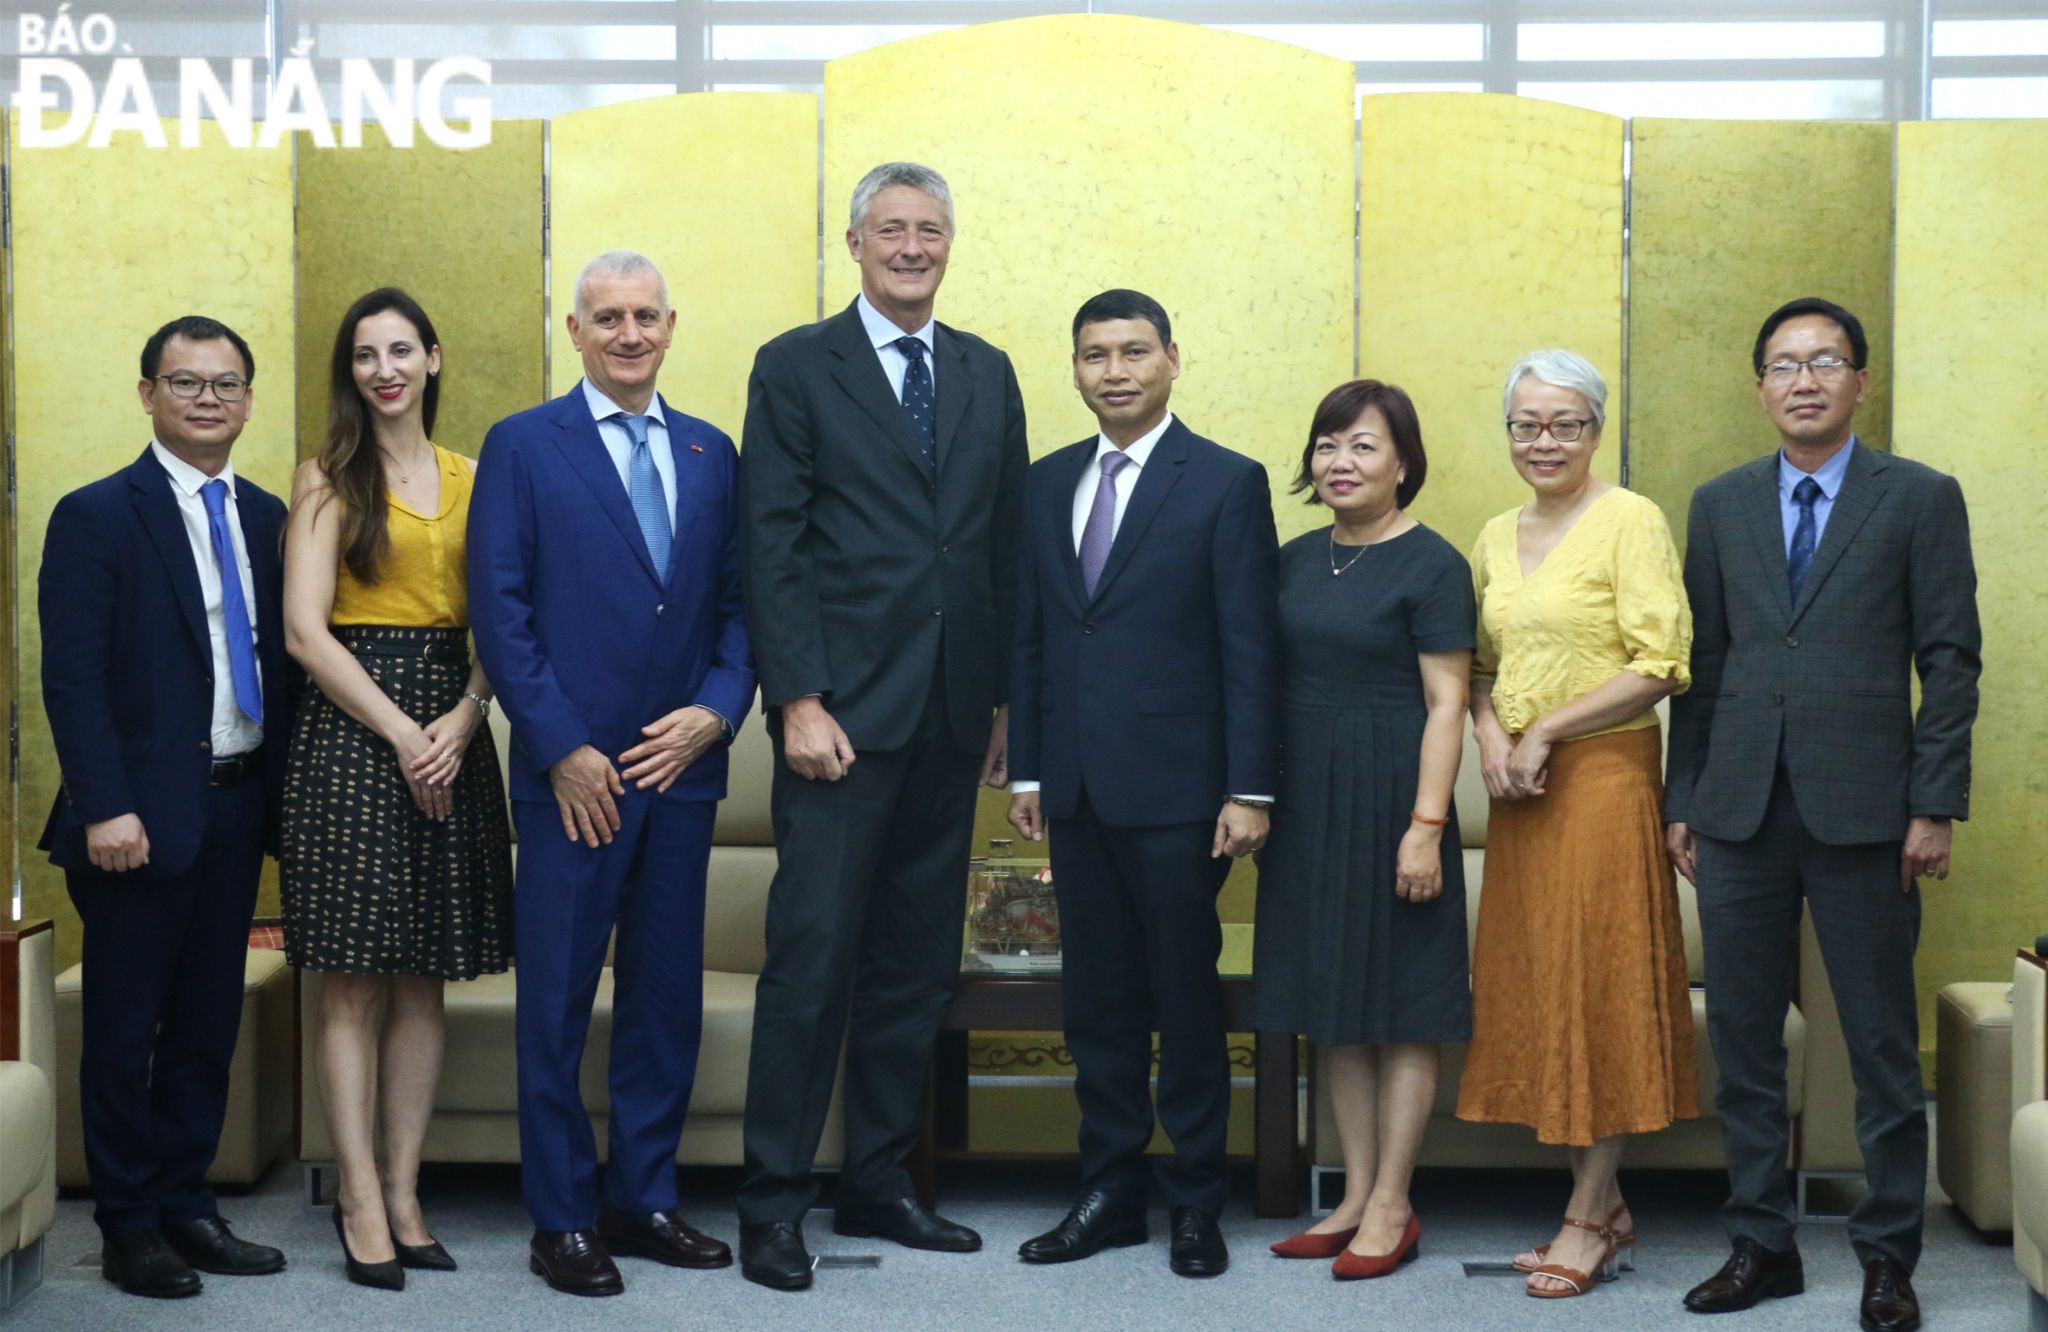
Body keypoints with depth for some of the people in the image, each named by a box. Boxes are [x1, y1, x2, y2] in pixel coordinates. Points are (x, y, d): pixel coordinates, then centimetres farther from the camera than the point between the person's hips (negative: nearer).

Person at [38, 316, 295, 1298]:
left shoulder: (265, 518, 11)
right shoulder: (96, 516, -5)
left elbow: (280, 663, 12)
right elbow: (72, 677, -11)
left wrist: (283, 793, 5)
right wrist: (106, 808, -17)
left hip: (238, 805, 5)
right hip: (144, 814, -5)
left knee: (208, 1025, 12)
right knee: (126, 1028, 4)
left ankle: (186, 1207, 22)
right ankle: (128, 1228, 14)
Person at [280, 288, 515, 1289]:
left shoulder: (471, 479, 13)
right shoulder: (329, 477, 3)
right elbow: (305, 630, -6)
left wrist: (464, 719, -9)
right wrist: (400, 731, -12)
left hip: (451, 732, 4)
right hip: (353, 729, -4)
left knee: (424, 980, 5)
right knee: (355, 983, -3)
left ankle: (403, 1194, 11)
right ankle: (360, 1203, 1)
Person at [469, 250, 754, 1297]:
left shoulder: (710, 453, 12)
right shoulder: (522, 446, 0)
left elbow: (737, 603, 11)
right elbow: (500, 613, -6)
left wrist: (714, 710, -6)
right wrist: (564, 750, -11)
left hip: (681, 768, 4)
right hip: (574, 775, -4)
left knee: (667, 995, 10)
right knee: (558, 1004, 2)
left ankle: (642, 1199, 22)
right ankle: (561, 1219, 11)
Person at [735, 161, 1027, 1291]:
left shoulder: (987, 375, 14)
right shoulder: (796, 368, 0)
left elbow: (1005, 546, 13)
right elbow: (773, 548, -6)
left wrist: (1006, 699, 9)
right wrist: (798, 700, -13)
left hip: (950, 718, 5)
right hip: (842, 713, -5)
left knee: (917, 964, 10)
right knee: (811, 960, -4)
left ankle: (877, 1182, 21)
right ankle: (773, 1203, 5)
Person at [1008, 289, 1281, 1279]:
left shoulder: (1227, 483, -4)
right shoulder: (1048, 484, 12)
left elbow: (1250, 647, -8)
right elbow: (1029, 636, 13)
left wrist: (1249, 789, -12)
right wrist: (1026, 769, 9)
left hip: (1175, 788, -5)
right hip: (1076, 790, 5)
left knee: (1187, 998, 4)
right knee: (1097, 1002, 11)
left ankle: (1195, 1204, 16)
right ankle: (1110, 1193, 21)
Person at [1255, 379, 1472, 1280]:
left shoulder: (1431, 565, -8)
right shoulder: (1297, 560, 10)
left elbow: (1445, 704, -12)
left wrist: (1426, 825, -18)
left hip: (1389, 794, -7)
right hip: (1306, 798, 7)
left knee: (1401, 1003, 2)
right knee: (1331, 1002, 10)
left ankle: (1391, 1208, 9)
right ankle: (1355, 1196, 19)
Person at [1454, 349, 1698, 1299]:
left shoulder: (1631, 521, -7)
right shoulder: (1496, 538, 14)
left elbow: (1661, 664, -14)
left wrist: (1545, 732, -13)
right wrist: (1490, 735, -1)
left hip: (1603, 778, -7)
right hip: (1518, 789, 7)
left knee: (1596, 982, -2)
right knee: (1533, 987, 6)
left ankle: (1588, 1219, 5)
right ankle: (1605, 1202, 17)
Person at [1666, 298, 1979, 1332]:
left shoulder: (1920, 498, 3)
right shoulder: (1720, 504, 12)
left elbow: (1950, 660, -1)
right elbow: (1702, 661, 11)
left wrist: (1935, 807, -7)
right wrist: (1681, 800, 7)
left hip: (1862, 813, -3)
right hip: (1741, 813, 3)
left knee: (1883, 1046, 4)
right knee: (1742, 1042, 7)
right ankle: (1760, 1244, 18)